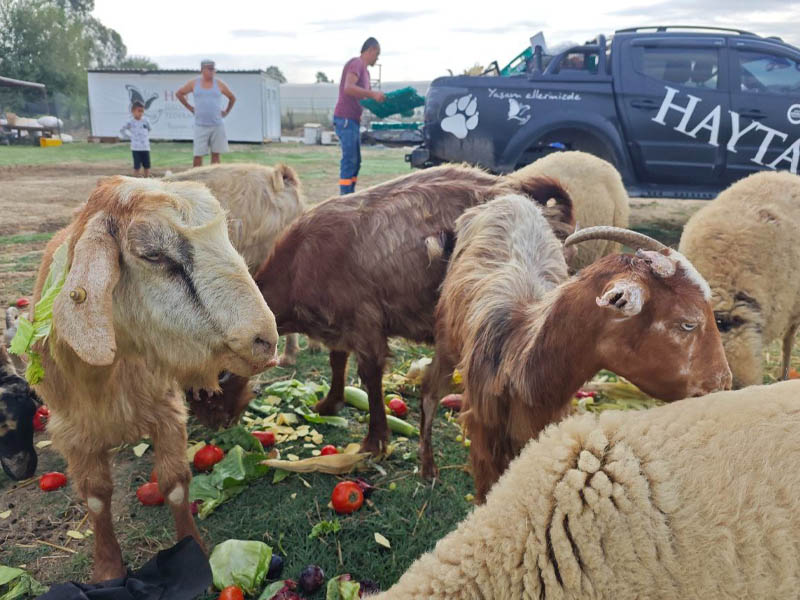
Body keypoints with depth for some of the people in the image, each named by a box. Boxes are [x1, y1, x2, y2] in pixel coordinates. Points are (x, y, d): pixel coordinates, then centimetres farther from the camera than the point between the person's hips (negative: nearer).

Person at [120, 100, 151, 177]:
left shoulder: (145, 120, 2)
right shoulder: (130, 122, -5)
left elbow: (149, 129, 19)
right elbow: (122, 130, 7)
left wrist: (147, 136, 11)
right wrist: (130, 136, 2)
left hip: (146, 147, 3)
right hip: (136, 148, -3)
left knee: (147, 166, 7)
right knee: (137, 166, -2)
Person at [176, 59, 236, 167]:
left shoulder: (219, 84, 6)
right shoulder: (194, 83, 5)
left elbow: (232, 98, 18)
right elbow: (179, 94, 17)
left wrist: (227, 111, 12)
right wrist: (189, 107, 12)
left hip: (217, 125, 1)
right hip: (200, 125, -1)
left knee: (216, 154, 4)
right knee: (198, 155, -4)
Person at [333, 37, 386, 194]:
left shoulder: (365, 70, 21)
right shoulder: (356, 63, -10)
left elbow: (368, 95, 28)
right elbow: (348, 88, -26)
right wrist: (373, 94, -28)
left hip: (353, 120, 10)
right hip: (345, 119, -10)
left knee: (355, 161, 11)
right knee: (349, 160, -11)